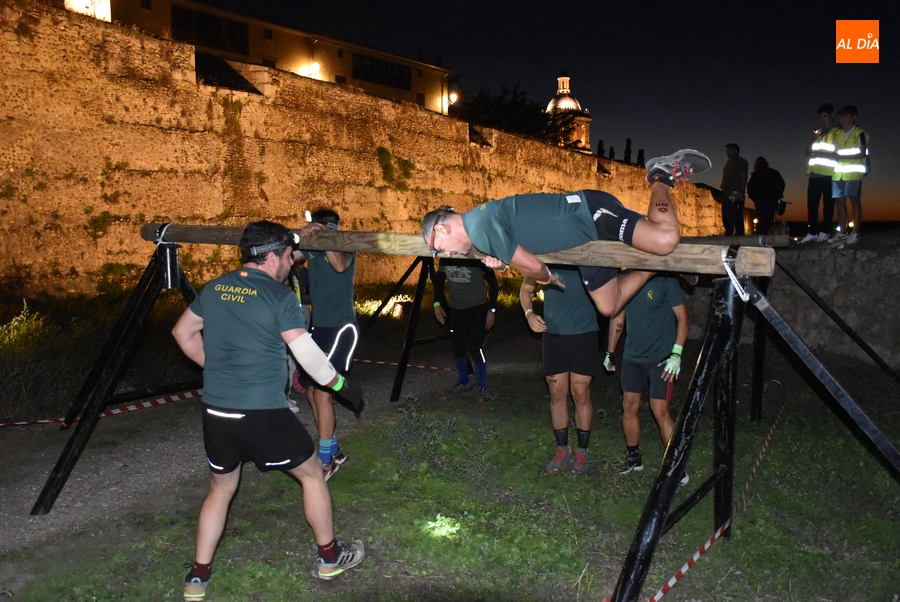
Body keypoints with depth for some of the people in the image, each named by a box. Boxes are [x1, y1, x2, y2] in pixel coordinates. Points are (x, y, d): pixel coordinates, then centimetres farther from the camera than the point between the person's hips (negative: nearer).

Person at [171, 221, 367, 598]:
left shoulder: (214, 289, 8)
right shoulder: (279, 296, -11)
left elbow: (182, 333, 20)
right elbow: (308, 355, -12)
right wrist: (341, 384, 2)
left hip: (216, 413, 6)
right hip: (262, 415, -6)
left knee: (221, 488, 25)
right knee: (311, 474, 15)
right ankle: (329, 557, 28)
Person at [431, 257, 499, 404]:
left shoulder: (477, 259, -15)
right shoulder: (445, 259, -1)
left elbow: (493, 283, -10)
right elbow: (438, 280, 12)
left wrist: (492, 309, -12)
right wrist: (437, 303, 2)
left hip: (477, 309, -5)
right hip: (455, 309, 5)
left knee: (475, 348, -8)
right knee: (458, 347, 12)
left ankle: (482, 387, 4)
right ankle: (464, 382, 31)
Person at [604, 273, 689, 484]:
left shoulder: (666, 281, -12)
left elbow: (682, 318, -9)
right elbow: (617, 318, 14)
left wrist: (676, 354, -17)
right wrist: (610, 352, 14)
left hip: (660, 358, -5)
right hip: (631, 356, 6)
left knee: (660, 411, -7)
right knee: (629, 407, 10)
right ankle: (633, 458, 28)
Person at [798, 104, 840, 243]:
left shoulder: (837, 132, 4)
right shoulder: (819, 132, 23)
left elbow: (837, 154, -5)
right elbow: (808, 151, 18)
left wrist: (820, 153, -13)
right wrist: (813, 137, 4)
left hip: (828, 174, -6)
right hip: (815, 173, 6)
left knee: (827, 204, -4)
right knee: (812, 204, 1)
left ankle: (824, 232, -3)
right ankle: (812, 232, 3)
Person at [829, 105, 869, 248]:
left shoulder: (860, 133, 0)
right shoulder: (838, 134, 19)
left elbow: (862, 153, -9)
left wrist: (843, 156, -14)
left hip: (853, 172, -6)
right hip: (838, 172, 6)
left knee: (854, 199, -7)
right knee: (839, 201, 4)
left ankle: (855, 233, -7)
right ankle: (842, 232, 9)